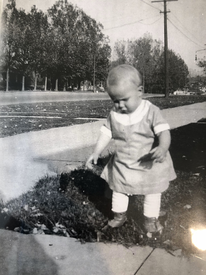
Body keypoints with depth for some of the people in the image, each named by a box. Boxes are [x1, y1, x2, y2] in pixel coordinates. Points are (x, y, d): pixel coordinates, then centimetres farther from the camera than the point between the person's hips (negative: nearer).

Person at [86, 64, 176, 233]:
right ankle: (119, 215, 42)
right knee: (119, 190, 19)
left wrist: (163, 148, -48)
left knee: (152, 192, 13)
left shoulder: (151, 111, -20)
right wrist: (96, 153, -4)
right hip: (122, 165, 3)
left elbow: (164, 131, -29)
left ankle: (151, 218, 33)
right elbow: (106, 134, 0)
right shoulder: (114, 115, -8)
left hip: (149, 165, -3)